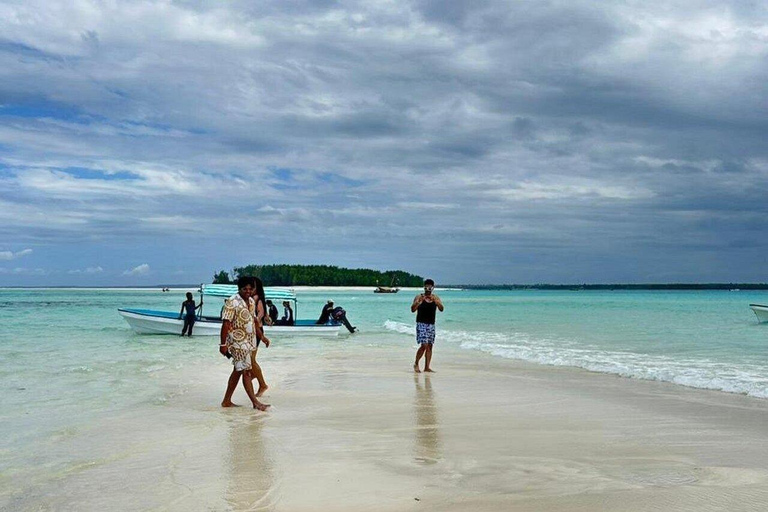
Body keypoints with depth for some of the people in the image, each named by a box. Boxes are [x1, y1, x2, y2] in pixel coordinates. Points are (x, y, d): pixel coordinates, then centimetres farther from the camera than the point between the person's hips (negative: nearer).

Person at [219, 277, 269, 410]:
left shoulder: (252, 301, 10)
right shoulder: (232, 302, -15)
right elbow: (226, 324, -17)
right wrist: (223, 344, -19)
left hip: (248, 341, 9)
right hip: (238, 342, -9)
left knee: (238, 371, 13)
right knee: (246, 371, -7)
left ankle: (227, 401, 23)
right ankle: (255, 402, -5)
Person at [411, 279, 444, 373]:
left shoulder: (436, 298, 5)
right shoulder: (419, 297, -4)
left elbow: (441, 309, -10)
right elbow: (412, 310, -11)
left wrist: (435, 301, -27)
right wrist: (418, 302, -27)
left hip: (431, 325, 4)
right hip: (421, 324, -4)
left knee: (429, 346, 4)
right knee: (424, 345, -13)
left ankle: (427, 367, 10)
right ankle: (416, 364, 5)